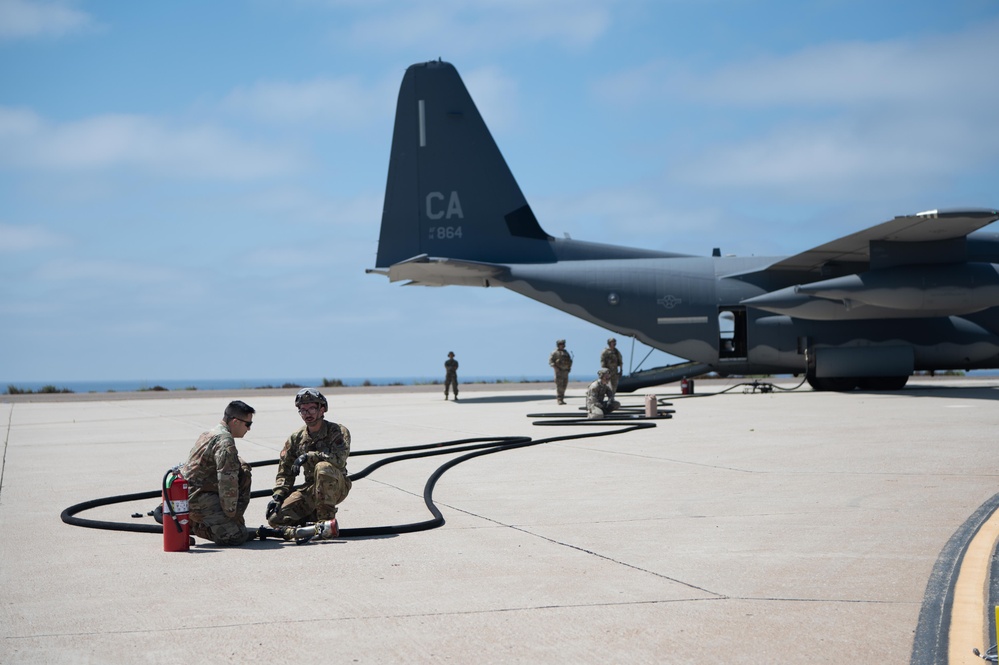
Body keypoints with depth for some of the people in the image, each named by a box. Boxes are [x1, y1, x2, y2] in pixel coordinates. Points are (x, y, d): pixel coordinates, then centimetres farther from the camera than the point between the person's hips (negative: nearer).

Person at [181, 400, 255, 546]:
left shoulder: (210, 434, 17)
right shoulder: (225, 441, -16)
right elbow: (227, 480, -21)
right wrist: (230, 513, -12)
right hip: (198, 497, -10)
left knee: (243, 470, 11)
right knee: (237, 536, -17)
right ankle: (194, 526, -2)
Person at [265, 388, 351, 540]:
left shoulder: (338, 432, -6)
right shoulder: (296, 438, 7)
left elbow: (339, 459, -25)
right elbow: (285, 472, 9)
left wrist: (308, 456, -28)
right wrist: (277, 496, -6)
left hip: (337, 486, -4)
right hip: (311, 489, 4)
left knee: (323, 467, -38)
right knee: (275, 518, -15)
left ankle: (327, 520, -28)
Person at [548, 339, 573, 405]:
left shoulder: (566, 352, 19)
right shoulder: (555, 353, -1)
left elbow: (570, 360, 25)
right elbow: (550, 361, -8)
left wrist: (569, 367, 8)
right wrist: (556, 367, -19)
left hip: (565, 371, 7)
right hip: (559, 371, -6)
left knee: (564, 386, 6)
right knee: (559, 385, -12)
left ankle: (562, 399, 12)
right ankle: (559, 399, -14)